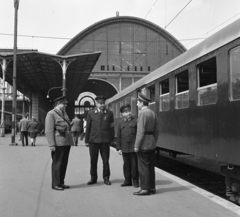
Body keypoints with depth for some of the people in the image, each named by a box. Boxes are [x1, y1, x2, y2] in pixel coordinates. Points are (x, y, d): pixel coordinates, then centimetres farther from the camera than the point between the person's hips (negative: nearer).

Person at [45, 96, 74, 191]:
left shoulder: (64, 113, 17)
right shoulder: (51, 114, -8)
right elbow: (49, 131, -13)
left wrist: (70, 140, 15)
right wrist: (52, 145, -18)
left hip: (67, 142, 8)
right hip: (58, 143, -8)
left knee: (64, 163, 11)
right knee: (57, 163, -1)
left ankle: (61, 182, 20)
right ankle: (55, 184, 7)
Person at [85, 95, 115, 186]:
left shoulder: (109, 113, 4)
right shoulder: (91, 113, 4)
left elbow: (111, 127, 6)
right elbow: (88, 127, 5)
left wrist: (112, 139, 3)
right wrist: (86, 140, 4)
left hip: (105, 141, 0)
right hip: (93, 140, 1)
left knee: (105, 160, 4)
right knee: (93, 160, 8)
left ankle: (106, 178, 16)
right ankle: (93, 178, 20)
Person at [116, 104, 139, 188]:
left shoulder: (136, 121, -1)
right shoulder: (121, 123, 10)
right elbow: (118, 136, 11)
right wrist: (118, 148, 6)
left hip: (134, 148, -3)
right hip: (124, 148, 3)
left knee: (134, 164, 1)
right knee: (126, 164, 10)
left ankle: (135, 181, 13)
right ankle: (127, 180, 20)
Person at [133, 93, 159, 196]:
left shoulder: (143, 113, -15)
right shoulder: (153, 113, 11)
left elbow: (141, 131, -19)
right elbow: (156, 130, 13)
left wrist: (136, 146, -15)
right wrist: (153, 143, 19)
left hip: (143, 144, -9)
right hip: (151, 144, 9)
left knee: (143, 167, -3)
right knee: (150, 166, 12)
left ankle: (145, 189, 1)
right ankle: (152, 187, 17)